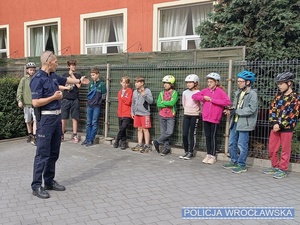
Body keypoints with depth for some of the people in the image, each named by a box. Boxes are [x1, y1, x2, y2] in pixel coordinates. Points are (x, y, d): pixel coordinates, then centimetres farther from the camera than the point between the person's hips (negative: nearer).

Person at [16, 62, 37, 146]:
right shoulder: (24, 79, 2)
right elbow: (19, 90, 1)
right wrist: (19, 100, -9)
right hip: (27, 103, 1)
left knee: (35, 120, -10)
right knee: (28, 121, 12)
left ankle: (34, 137, -10)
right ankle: (30, 134, 28)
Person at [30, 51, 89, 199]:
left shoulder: (53, 76, 10)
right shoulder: (38, 79, -16)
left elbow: (65, 80, 32)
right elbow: (35, 102, -22)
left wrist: (79, 81, 45)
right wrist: (54, 97, -14)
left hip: (56, 116, 9)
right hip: (45, 118, -9)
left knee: (54, 152, 13)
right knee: (43, 153, -7)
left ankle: (49, 181, 24)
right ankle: (36, 186, 1)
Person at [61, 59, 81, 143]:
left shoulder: (78, 75, 7)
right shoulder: (64, 75, 10)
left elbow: (78, 85, -8)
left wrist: (72, 75, -5)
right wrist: (66, 87, -8)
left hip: (75, 99, -1)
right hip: (65, 99, 1)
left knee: (75, 118, 1)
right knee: (63, 118, 0)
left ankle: (74, 135, 8)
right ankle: (62, 134, 9)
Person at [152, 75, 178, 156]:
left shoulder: (174, 93, -4)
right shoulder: (162, 93, 7)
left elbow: (172, 103, -20)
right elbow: (158, 104, -4)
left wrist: (163, 102, -9)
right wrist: (167, 104, -14)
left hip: (170, 116, -3)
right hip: (162, 116, 4)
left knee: (169, 132, -11)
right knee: (163, 132, 5)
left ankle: (156, 142, 6)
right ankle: (167, 148, 16)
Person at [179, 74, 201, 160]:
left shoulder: (198, 93, -7)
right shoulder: (185, 93, 7)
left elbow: (202, 104, -2)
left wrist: (199, 112, 2)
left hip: (194, 116, -4)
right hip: (186, 115, 4)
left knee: (192, 135, 0)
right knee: (184, 134, 2)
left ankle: (191, 152, 9)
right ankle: (186, 151, 15)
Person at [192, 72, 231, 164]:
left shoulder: (220, 91, -6)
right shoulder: (205, 90, 8)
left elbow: (228, 102, -19)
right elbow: (194, 96, 12)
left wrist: (212, 100, -18)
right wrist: (203, 98, -6)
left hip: (214, 118, -5)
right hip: (205, 117, 5)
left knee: (213, 137, 4)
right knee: (207, 136, 12)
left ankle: (213, 156, 16)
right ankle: (208, 154, 23)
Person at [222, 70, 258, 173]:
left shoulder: (252, 94, -10)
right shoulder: (238, 92, 13)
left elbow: (251, 109, -18)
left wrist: (235, 111, -18)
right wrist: (230, 110, -2)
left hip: (244, 123, -8)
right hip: (235, 122, 8)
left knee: (242, 145, -1)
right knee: (232, 143, 14)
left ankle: (241, 166, 11)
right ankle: (234, 162, 29)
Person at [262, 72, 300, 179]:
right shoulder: (278, 95, 9)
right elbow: (272, 109, 5)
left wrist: (280, 125, -16)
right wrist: (274, 123, -10)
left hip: (286, 128, -6)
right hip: (275, 127, 6)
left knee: (285, 150, 5)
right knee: (272, 148, 11)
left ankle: (282, 170, 16)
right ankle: (275, 167, 27)